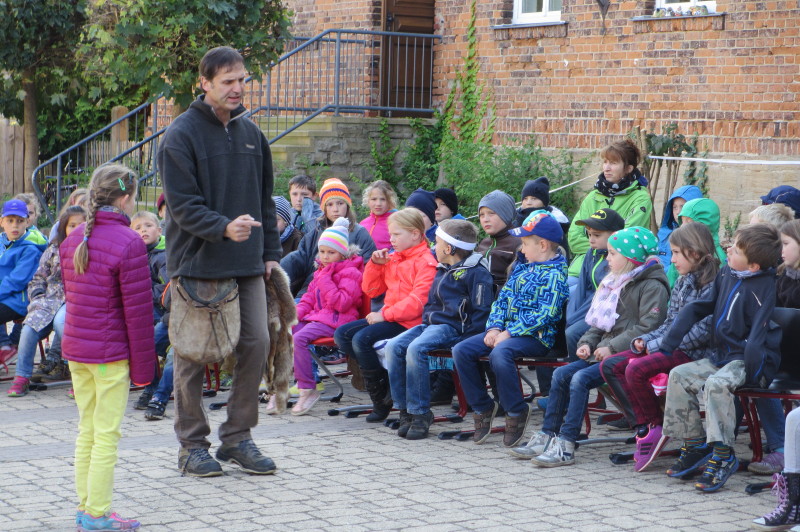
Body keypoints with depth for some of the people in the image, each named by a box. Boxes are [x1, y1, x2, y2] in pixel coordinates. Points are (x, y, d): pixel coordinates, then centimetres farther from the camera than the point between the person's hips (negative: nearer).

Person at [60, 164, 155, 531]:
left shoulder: (72, 240, 7)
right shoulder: (128, 243, -15)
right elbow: (137, 310, -14)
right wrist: (143, 366, -8)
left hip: (75, 349, 7)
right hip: (110, 354, -7)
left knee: (87, 430, 15)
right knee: (106, 435, 0)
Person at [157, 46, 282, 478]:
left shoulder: (250, 133, 13)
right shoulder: (182, 134, -7)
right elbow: (181, 203, -13)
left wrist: (271, 251, 12)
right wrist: (223, 228, -27)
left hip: (248, 264, 5)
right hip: (197, 263, -5)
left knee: (256, 343, 1)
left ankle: (237, 437, 14)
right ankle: (192, 444, 12)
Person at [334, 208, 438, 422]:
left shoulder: (426, 262, -10)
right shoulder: (392, 259, 18)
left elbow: (419, 301, -21)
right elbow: (371, 290, 22)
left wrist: (385, 315, -21)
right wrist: (375, 264, 6)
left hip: (409, 323, -10)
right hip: (388, 318, 10)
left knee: (362, 339, -27)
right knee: (342, 334, -2)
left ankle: (381, 399, -12)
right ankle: (383, 377, -8)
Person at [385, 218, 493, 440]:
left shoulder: (476, 272, -7)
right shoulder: (443, 270, 22)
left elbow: (481, 310, -13)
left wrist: (466, 338, -19)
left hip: (452, 327, -9)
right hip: (431, 323, 9)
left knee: (416, 349, -32)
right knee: (393, 346, -13)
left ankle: (420, 413, -25)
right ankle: (405, 410, -11)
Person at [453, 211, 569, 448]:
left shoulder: (554, 274, -10)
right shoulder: (522, 266, 17)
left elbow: (545, 314, -20)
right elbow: (503, 297, 18)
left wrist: (509, 333, -20)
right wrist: (494, 327, 0)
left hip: (536, 337, -9)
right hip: (506, 331, 9)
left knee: (499, 353, -37)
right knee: (461, 350, -6)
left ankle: (516, 412, -18)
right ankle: (482, 406, 6)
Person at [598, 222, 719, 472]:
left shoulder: (711, 285, -12)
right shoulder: (682, 282, 17)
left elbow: (702, 331, -20)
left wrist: (657, 346, -17)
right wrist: (645, 340, 0)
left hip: (694, 352, -10)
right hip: (671, 346, 10)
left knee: (636, 369, -30)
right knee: (610, 366, -3)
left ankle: (656, 427, -10)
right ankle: (643, 426, -10)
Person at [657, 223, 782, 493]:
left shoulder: (763, 286, -18)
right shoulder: (726, 274, 6)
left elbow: (758, 334, -23)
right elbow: (699, 307, 13)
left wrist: (749, 371, -27)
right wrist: (667, 344, 9)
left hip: (752, 360, -8)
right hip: (723, 355, 9)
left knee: (717, 384, -33)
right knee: (679, 375, -5)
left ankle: (723, 455, -25)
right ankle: (695, 444, 2)